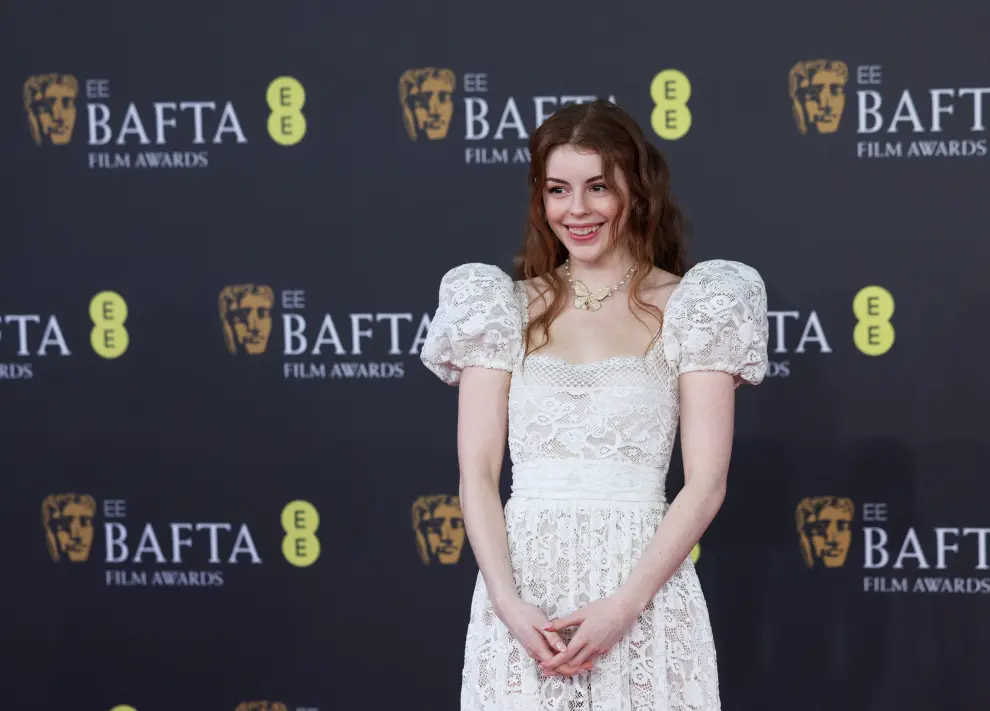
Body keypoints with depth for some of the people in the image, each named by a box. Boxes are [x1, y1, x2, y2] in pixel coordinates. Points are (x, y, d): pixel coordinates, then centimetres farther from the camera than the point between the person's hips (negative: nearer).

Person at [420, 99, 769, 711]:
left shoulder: (688, 307, 2)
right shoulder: (506, 309, 7)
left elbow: (706, 483, -4)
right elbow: (477, 476, 2)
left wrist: (623, 606, -14)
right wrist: (510, 605, -12)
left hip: (645, 593, -1)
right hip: (522, 590, 2)